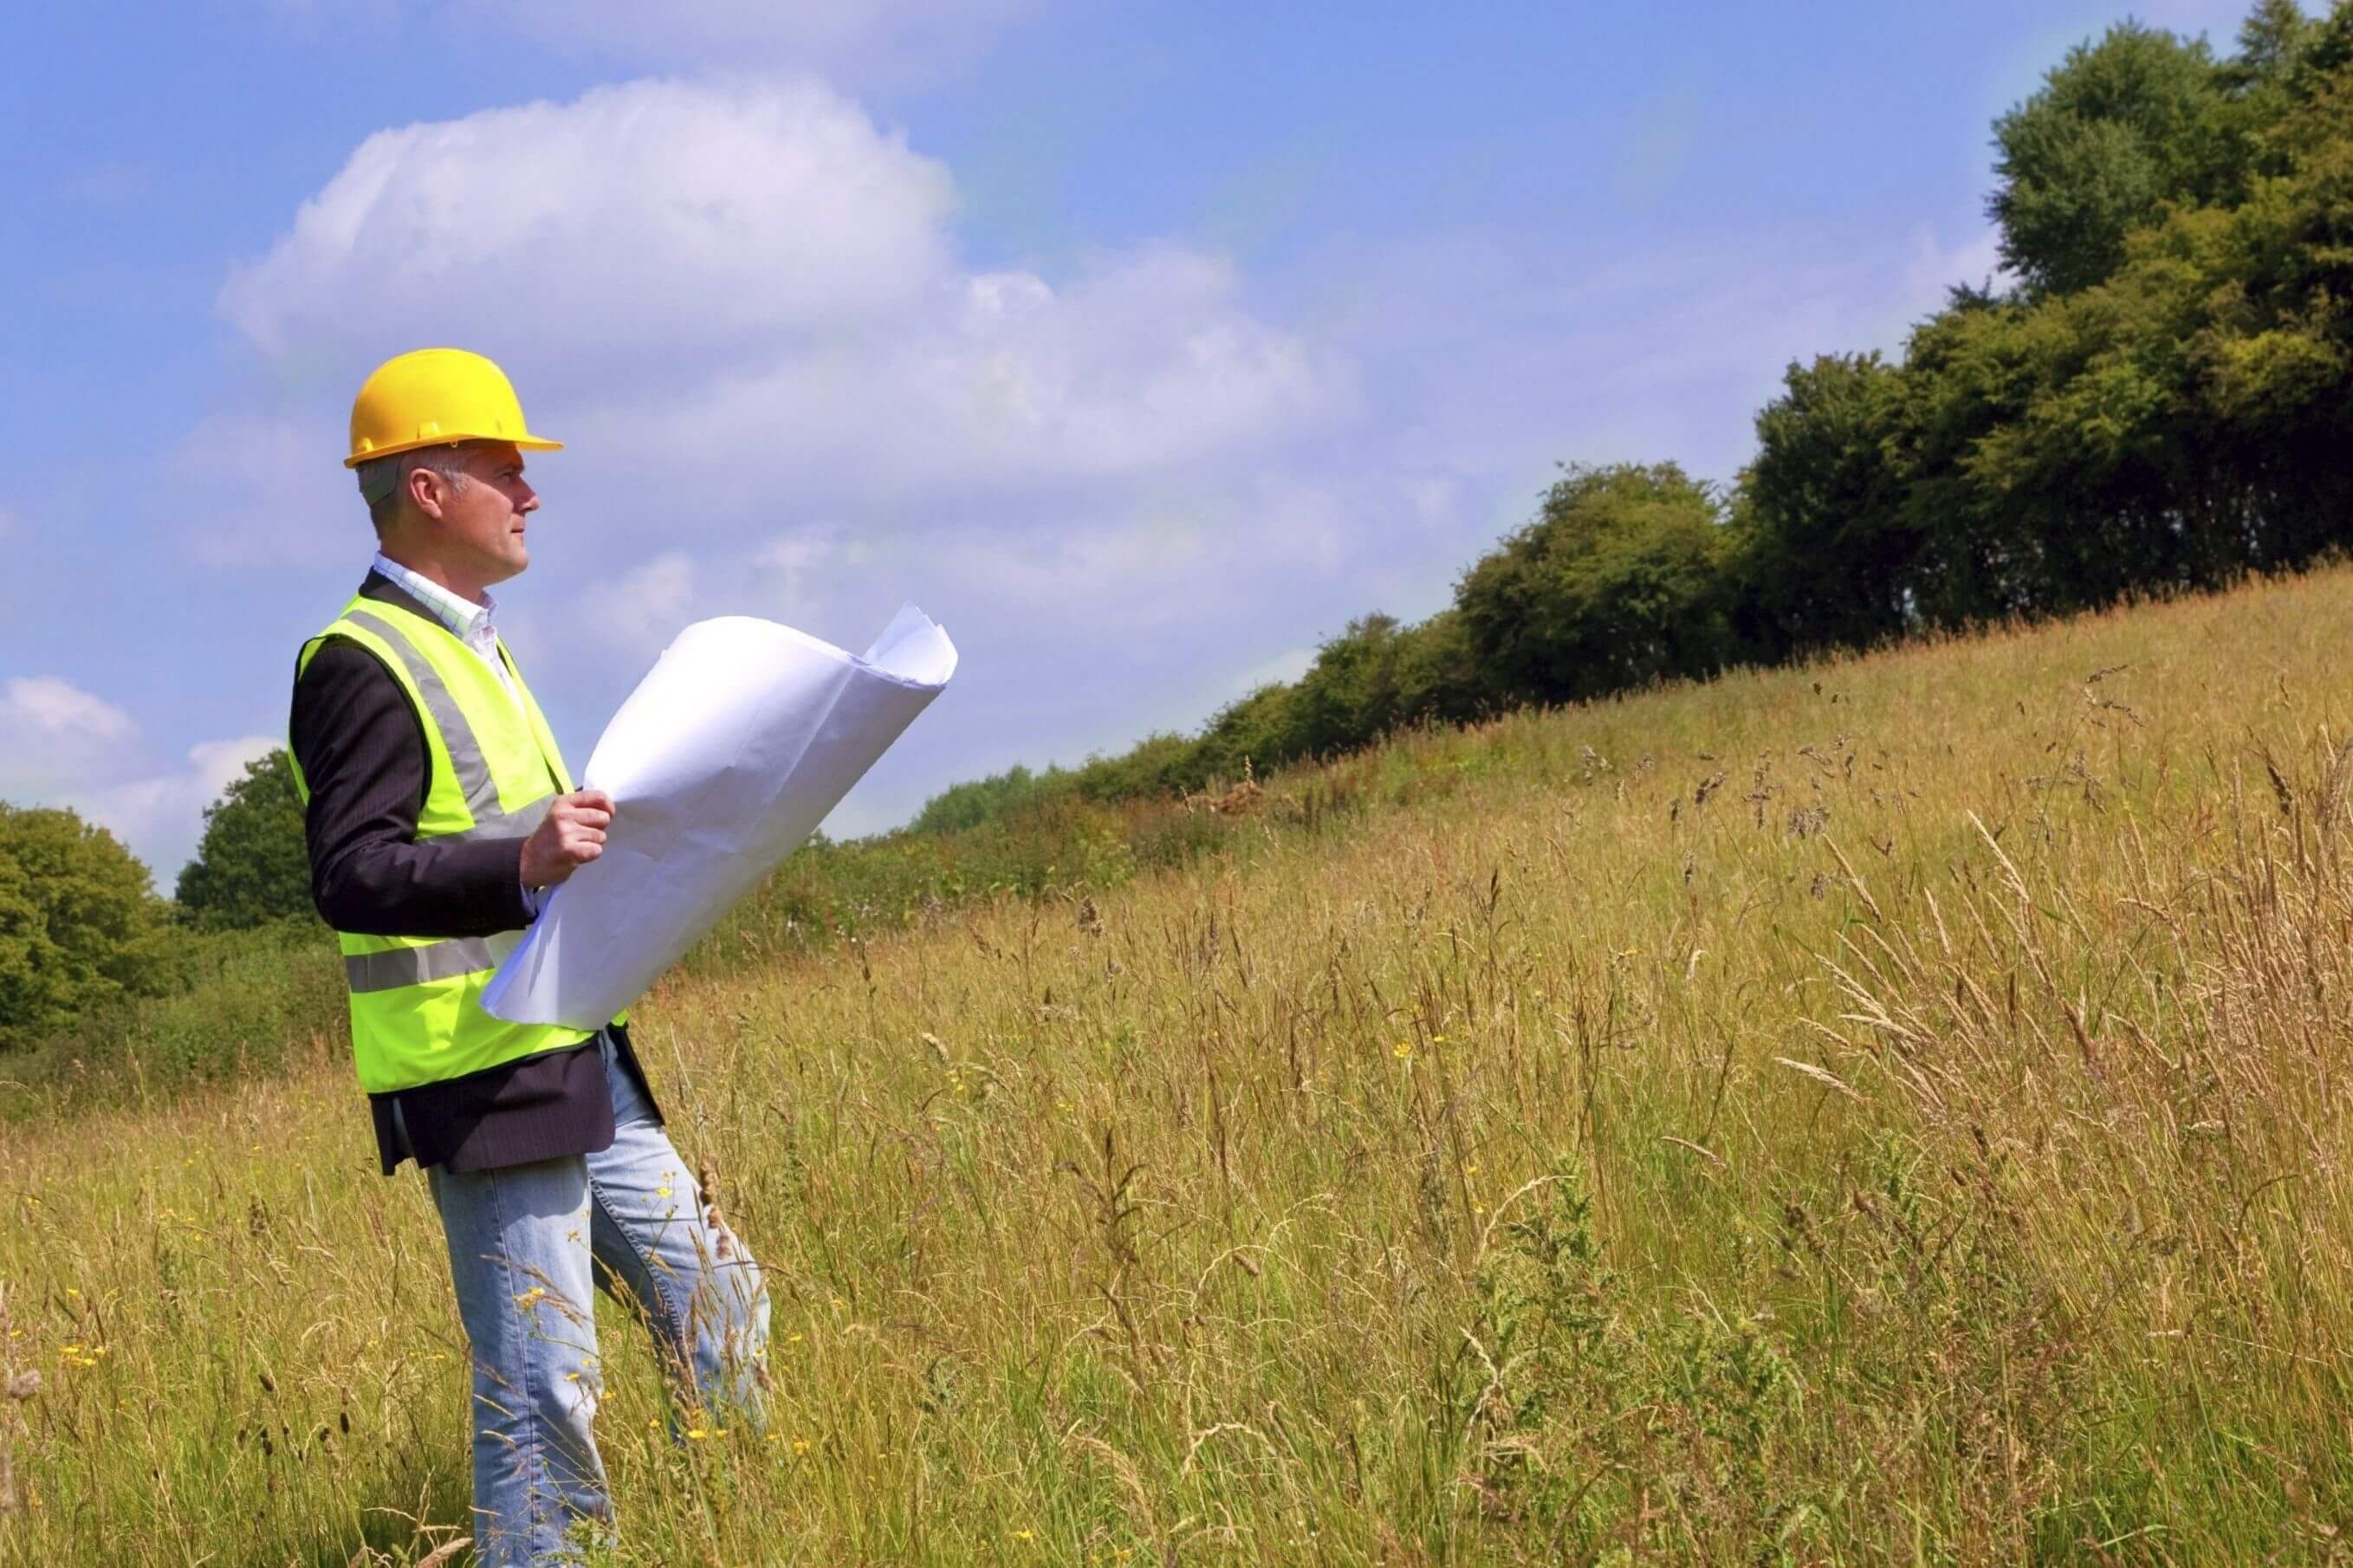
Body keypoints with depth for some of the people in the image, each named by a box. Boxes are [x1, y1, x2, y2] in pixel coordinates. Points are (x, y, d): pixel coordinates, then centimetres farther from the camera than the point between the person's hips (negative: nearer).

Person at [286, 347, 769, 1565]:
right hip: (483, 1086, -10)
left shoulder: (465, 643, 20)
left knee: (721, 1315, 13)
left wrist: (601, 843, 21)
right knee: (542, 1385, -7)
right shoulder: (363, 664, -12)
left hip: (579, 1065, 10)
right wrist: (521, 863, -34)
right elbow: (350, 878, -22)